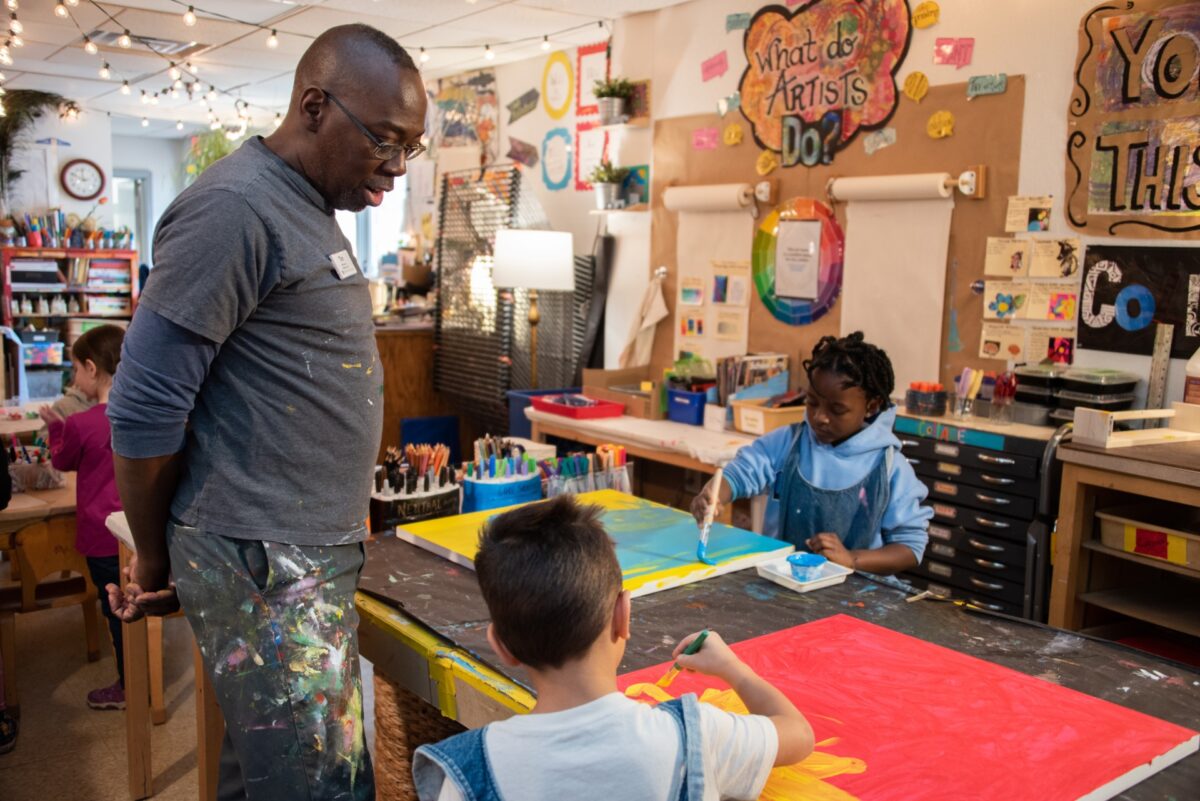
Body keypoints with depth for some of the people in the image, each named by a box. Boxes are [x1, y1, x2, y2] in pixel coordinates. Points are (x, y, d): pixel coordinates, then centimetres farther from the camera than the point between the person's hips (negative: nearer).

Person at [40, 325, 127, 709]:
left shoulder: (80, 424, -19)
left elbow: (63, 462, 1)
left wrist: (55, 426, 16)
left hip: (103, 535, -5)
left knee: (116, 611, 8)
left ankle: (129, 688, 21)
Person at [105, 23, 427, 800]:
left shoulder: (310, 209, 14)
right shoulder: (235, 210, -16)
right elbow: (145, 410, -15)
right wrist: (155, 565, -3)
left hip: (317, 553, 9)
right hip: (263, 563, -8)